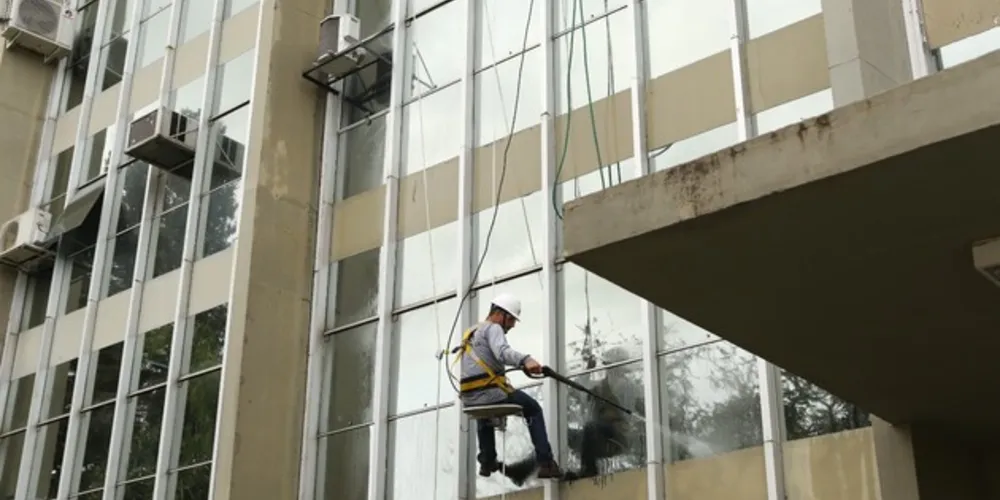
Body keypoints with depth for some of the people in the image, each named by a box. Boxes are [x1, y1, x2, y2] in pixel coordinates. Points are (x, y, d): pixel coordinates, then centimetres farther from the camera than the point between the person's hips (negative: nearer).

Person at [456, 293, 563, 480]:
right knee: (533, 410, 8)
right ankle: (545, 463, -2)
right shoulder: (493, 328, -4)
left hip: (469, 398, 8)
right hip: (491, 392, -8)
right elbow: (503, 352, -25)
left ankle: (487, 461, 37)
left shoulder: (470, 332, 25)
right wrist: (525, 360, -41)